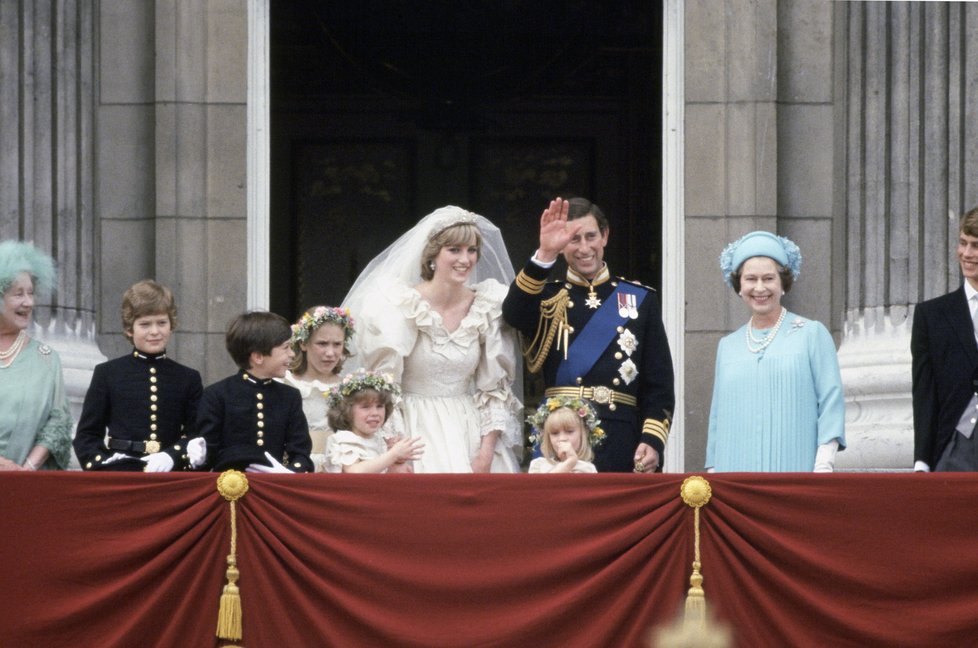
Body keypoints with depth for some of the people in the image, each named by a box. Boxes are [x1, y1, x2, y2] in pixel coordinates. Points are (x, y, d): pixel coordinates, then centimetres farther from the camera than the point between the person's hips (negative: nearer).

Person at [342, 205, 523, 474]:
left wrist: (487, 453, -5)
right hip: (416, 431, -3)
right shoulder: (401, 307, -6)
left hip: (472, 432, 3)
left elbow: (495, 386, 6)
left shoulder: (487, 307, 4)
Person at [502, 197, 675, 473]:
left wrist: (653, 440, -6)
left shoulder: (640, 300, 11)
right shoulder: (548, 298, 10)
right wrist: (544, 255, -26)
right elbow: (514, 314, -16)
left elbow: (659, 384, 7)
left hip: (621, 448, 1)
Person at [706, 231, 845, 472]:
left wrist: (824, 465, -9)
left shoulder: (812, 335, 6)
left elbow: (831, 402, 0)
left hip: (794, 469, -3)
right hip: (736, 468, 3)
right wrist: (712, 470, 12)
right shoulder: (728, 346, 17)